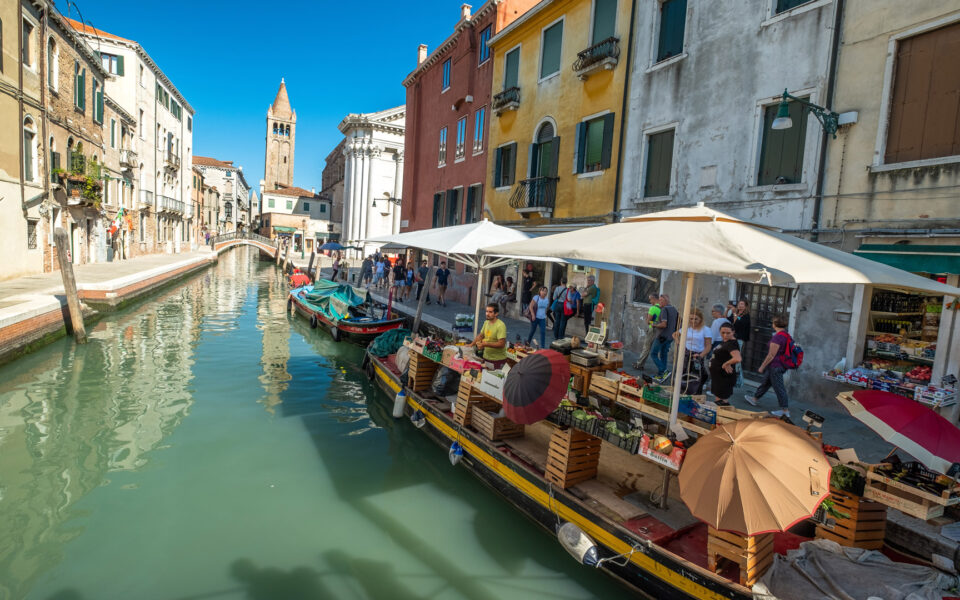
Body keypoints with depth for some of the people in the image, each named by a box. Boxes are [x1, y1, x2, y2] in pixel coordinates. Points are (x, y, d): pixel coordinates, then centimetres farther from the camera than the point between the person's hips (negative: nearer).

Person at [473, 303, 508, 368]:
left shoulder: (500, 326, -20)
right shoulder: (486, 322, 4)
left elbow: (501, 344, -25)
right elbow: (480, 335, 19)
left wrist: (485, 344, -27)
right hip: (486, 357, 7)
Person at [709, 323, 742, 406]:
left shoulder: (732, 343, -20)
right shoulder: (724, 341, 7)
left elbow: (738, 359, -37)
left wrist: (726, 364, -21)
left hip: (725, 377, -10)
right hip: (718, 375, 10)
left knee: (723, 401, -4)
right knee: (718, 400, 19)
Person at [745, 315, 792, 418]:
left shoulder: (778, 337, -23)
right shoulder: (787, 335, 7)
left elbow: (771, 355, -21)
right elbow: (784, 352, 15)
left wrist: (762, 367, -12)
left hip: (775, 366, -10)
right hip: (782, 366, 10)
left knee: (778, 387, -1)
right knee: (765, 383, 21)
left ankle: (785, 411, 7)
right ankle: (754, 399, 35)